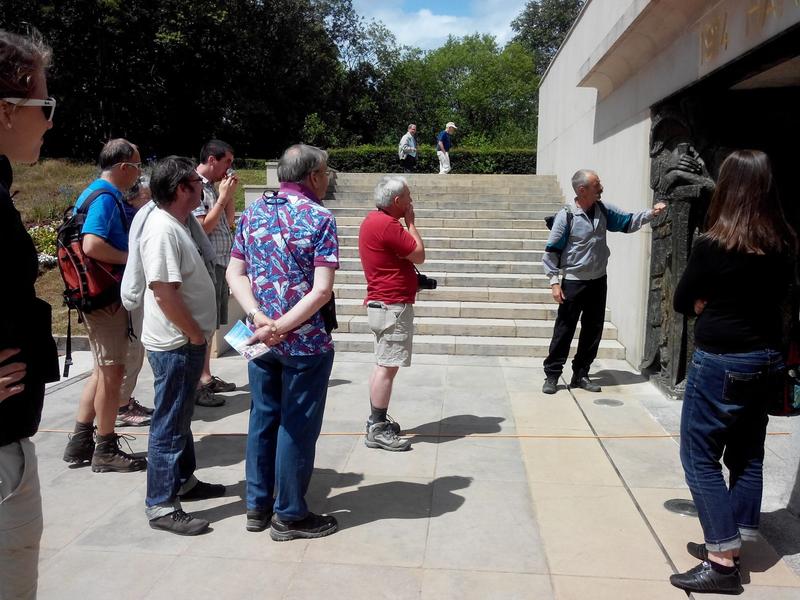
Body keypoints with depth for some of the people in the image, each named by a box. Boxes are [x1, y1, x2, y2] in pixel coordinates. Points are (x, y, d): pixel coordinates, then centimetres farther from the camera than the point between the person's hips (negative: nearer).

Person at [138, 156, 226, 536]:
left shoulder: (178, 224, 11)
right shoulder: (162, 229, -20)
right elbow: (163, 291, -26)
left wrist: (198, 333, 13)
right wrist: (195, 333, -17)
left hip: (187, 341, 10)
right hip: (176, 343, -10)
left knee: (181, 417, 20)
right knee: (169, 424, -1)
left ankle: (183, 481, 35)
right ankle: (161, 506, 10)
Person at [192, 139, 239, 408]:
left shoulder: (213, 187, 15)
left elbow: (230, 221, 19)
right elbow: (203, 227, -17)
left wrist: (230, 194, 8)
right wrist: (223, 196, -12)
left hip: (220, 264, 9)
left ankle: (206, 378, 25)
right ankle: (197, 386, -1)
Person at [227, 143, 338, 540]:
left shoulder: (252, 213, 7)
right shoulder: (319, 218, -11)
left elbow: (234, 273, 2)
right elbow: (322, 290, -20)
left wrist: (261, 318, -8)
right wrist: (282, 326, -17)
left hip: (260, 338, 6)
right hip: (306, 342, -6)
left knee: (263, 418, 17)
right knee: (297, 426, 5)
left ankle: (258, 505, 28)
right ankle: (289, 515, 18)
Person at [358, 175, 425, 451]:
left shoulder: (374, 220, 13)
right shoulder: (387, 224, -19)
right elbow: (419, 255, -12)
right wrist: (411, 221, -5)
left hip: (382, 303, 11)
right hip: (393, 306, -11)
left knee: (383, 365, 16)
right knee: (387, 367, -7)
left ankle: (377, 421, 25)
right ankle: (377, 431, -1)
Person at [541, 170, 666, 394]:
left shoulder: (603, 210, 2)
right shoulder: (566, 216, -15)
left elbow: (628, 222, 13)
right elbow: (552, 251, -11)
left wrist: (651, 213, -3)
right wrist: (554, 282, -15)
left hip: (598, 281, 6)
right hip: (573, 283, -6)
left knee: (593, 331, 10)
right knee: (564, 331, 0)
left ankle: (580, 375, 22)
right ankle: (552, 375, 11)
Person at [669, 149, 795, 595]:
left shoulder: (713, 246, -17)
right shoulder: (786, 245, 0)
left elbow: (683, 303, -7)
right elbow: (776, 295, 13)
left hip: (721, 363, -7)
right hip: (768, 360, 7)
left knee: (700, 457, 4)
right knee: (747, 454, 16)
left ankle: (722, 561, 6)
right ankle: (730, 545, 27)